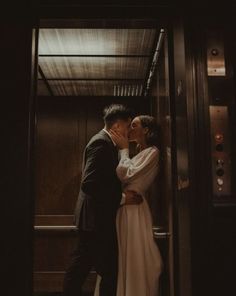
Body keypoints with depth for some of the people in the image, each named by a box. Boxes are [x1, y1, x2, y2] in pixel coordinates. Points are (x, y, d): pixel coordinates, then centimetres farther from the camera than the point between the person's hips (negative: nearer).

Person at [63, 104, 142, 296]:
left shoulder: (105, 142, 13)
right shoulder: (101, 142, -16)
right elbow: (88, 184, -25)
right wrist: (122, 197, -20)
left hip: (96, 217, 10)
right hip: (97, 218, -10)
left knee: (80, 268, 17)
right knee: (110, 271, -1)